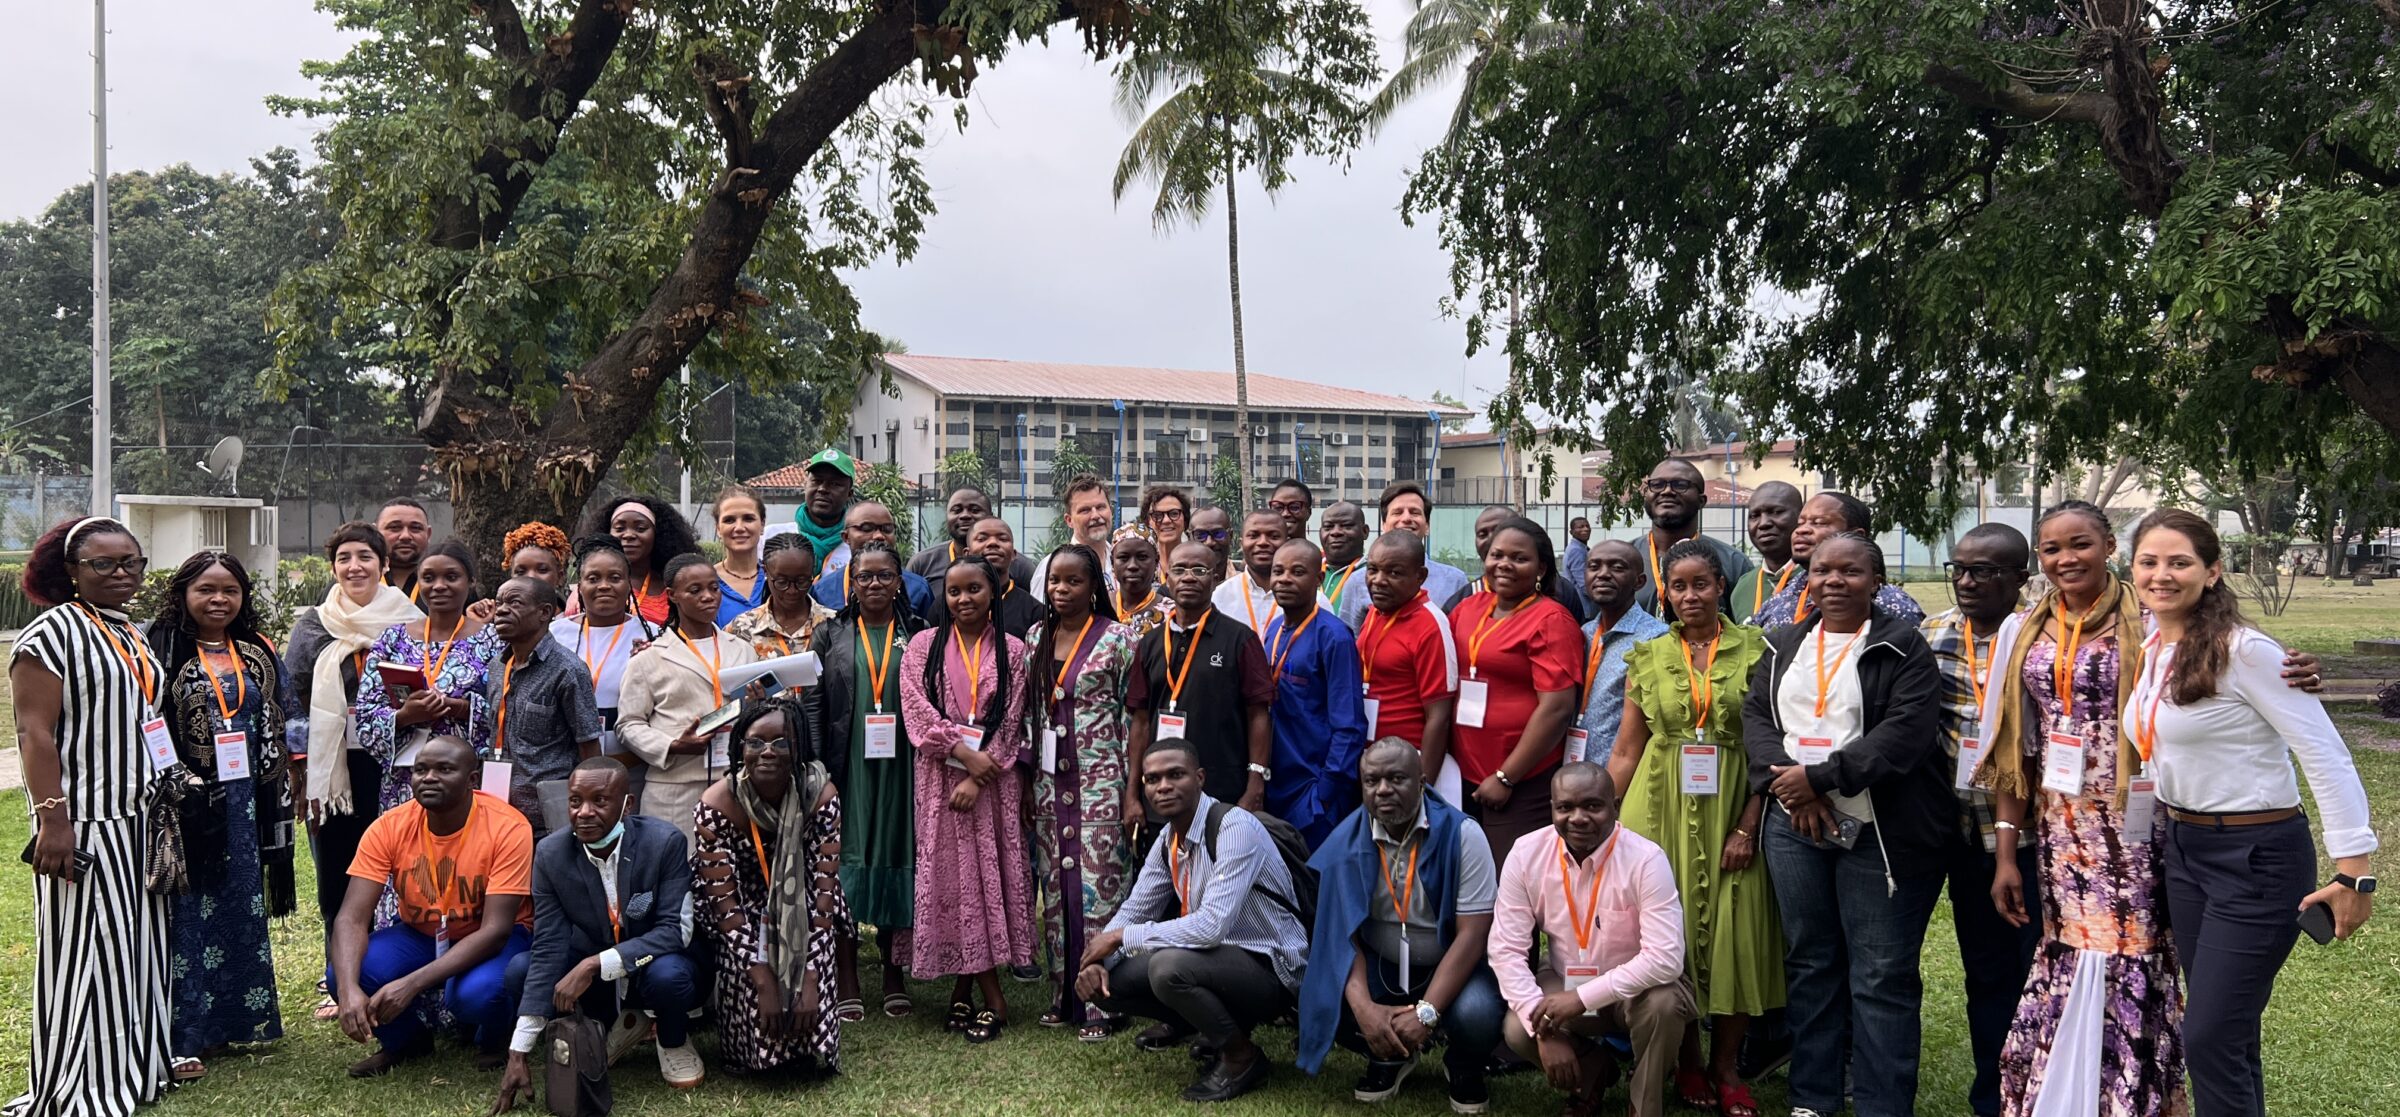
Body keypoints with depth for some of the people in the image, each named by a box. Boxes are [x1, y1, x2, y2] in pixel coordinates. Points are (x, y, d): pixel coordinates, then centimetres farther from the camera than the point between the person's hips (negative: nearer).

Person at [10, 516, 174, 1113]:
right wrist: (52, 818, -22)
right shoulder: (53, 632, -9)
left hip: (140, 818, 8)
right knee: (86, 946, -3)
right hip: (86, 819, -8)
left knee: (138, 940, 12)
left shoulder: (136, 638, 15)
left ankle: (136, 1062, 23)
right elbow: (35, 733, -15)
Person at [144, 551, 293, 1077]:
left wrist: (285, 792, 12)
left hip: (246, 802, 5)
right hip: (185, 803, -5)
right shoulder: (163, 651, -4)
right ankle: (185, 1035, 0)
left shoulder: (258, 654, 11)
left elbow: (278, 727, 15)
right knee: (188, 913, -3)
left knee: (243, 907, 11)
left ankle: (239, 1016, 21)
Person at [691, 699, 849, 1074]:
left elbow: (824, 888, -21)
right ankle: (754, 1053, 4)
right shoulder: (715, 806, -27)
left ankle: (806, 1048, 8)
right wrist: (764, 981, -29)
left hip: (797, 908, 1)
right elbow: (725, 901, -25)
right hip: (743, 909, -1)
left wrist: (811, 978, -29)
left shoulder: (821, 796, -22)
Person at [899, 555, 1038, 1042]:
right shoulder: (924, 645, 5)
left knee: (989, 874, -2)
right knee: (952, 874, -1)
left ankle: (964, 987, 8)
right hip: (939, 777, 0)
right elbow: (916, 710, -5)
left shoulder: (1011, 650, 4)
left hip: (992, 779, 0)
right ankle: (992, 996, 6)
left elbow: (1010, 723, -2)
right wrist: (965, 752, -14)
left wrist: (977, 778, -12)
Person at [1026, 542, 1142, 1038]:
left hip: (1101, 779, -5)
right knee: (1055, 887, 8)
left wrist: (1132, 791, -11)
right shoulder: (1037, 637, 9)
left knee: (1100, 885, -4)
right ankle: (1063, 995, 18)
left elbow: (1133, 716, -7)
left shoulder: (1117, 637, -6)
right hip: (1050, 780, 5)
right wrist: (1026, 782, 10)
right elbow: (1029, 713, 14)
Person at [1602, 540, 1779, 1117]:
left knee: (1734, 933, 0)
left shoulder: (1753, 649, 0)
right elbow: (1626, 751, 9)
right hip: (1662, 809, 2)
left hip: (1731, 809, -1)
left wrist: (1748, 825, -11)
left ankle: (1726, 1068, 16)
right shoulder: (1648, 656, 6)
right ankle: (1688, 1063, 20)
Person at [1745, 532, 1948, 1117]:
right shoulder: (1783, 646, 15)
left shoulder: (1903, 647, -3)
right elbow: (1755, 714, 7)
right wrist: (1786, 780, -11)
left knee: (1882, 976, -3)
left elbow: (1907, 730, -14)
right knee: (1808, 963, 12)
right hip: (1795, 826, 5)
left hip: (1881, 833, -5)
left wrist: (1820, 777, -17)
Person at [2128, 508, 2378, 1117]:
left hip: (2257, 858, -7)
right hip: (2183, 849, 7)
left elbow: (2325, 755, -18)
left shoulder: (2243, 649, -18)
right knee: (2228, 1036, 15)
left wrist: (2354, 872, -20)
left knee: (2209, 1038, -5)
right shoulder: (2148, 649, 5)